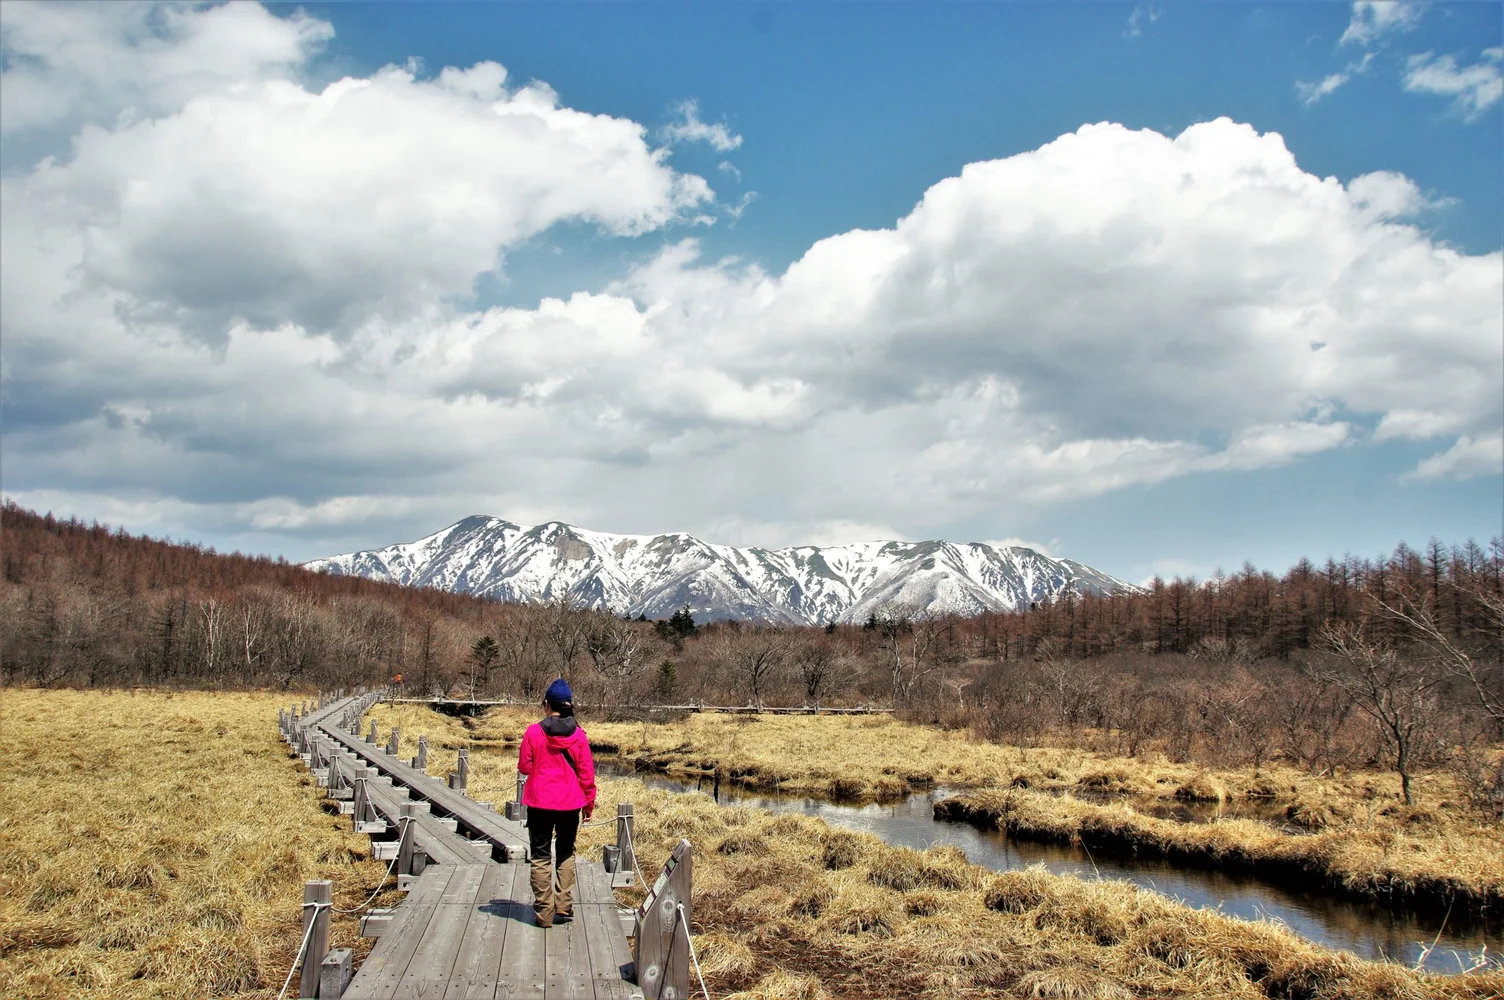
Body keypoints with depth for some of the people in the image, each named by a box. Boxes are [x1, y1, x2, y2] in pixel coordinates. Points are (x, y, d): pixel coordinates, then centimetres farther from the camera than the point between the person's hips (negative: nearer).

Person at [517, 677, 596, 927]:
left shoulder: (534, 732, -10)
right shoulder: (578, 735, -5)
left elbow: (524, 766, -2)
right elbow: (586, 773, -1)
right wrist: (589, 804, 9)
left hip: (540, 803, -2)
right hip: (570, 803, 2)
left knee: (540, 856, 8)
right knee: (566, 854, 18)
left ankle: (544, 911, 7)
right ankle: (564, 907, 15)